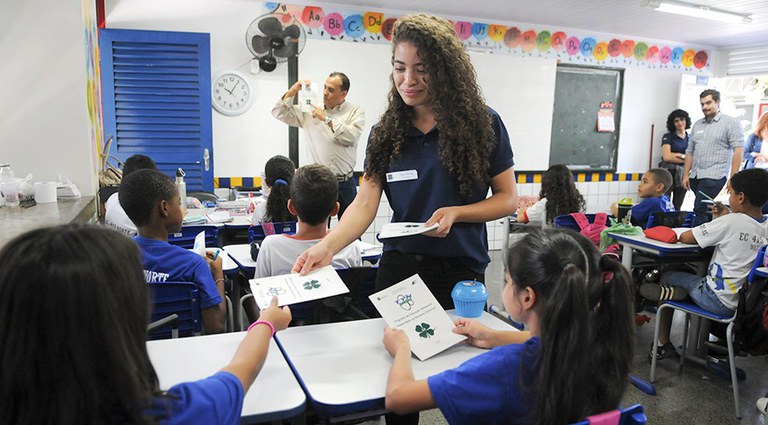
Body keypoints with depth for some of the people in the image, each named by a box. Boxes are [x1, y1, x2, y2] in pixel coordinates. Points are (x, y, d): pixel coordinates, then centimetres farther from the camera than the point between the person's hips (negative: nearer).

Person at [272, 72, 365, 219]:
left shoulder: (356, 111, 2)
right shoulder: (310, 110, 9)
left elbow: (352, 136, -15)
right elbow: (279, 113, 12)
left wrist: (326, 119, -12)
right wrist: (292, 91, 0)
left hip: (345, 184, -1)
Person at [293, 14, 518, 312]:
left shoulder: (483, 124, -6)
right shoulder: (384, 133, 1)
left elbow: (507, 198, -2)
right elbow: (365, 204, -6)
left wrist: (455, 213, -19)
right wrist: (327, 246, -23)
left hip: (460, 270, -2)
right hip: (399, 266, 2)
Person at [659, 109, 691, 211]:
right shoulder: (668, 137, 3)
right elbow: (666, 157, -9)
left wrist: (678, 155, -7)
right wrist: (685, 158, -3)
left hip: (683, 174, 4)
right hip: (669, 172, -4)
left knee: (677, 206, 6)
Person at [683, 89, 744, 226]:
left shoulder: (730, 123, 1)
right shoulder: (697, 125, 17)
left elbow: (738, 150, -6)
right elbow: (690, 151, 18)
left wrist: (733, 178, -13)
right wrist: (686, 175, 10)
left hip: (714, 177, -5)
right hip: (695, 177, 5)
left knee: (700, 211, -13)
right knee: (707, 211, 8)